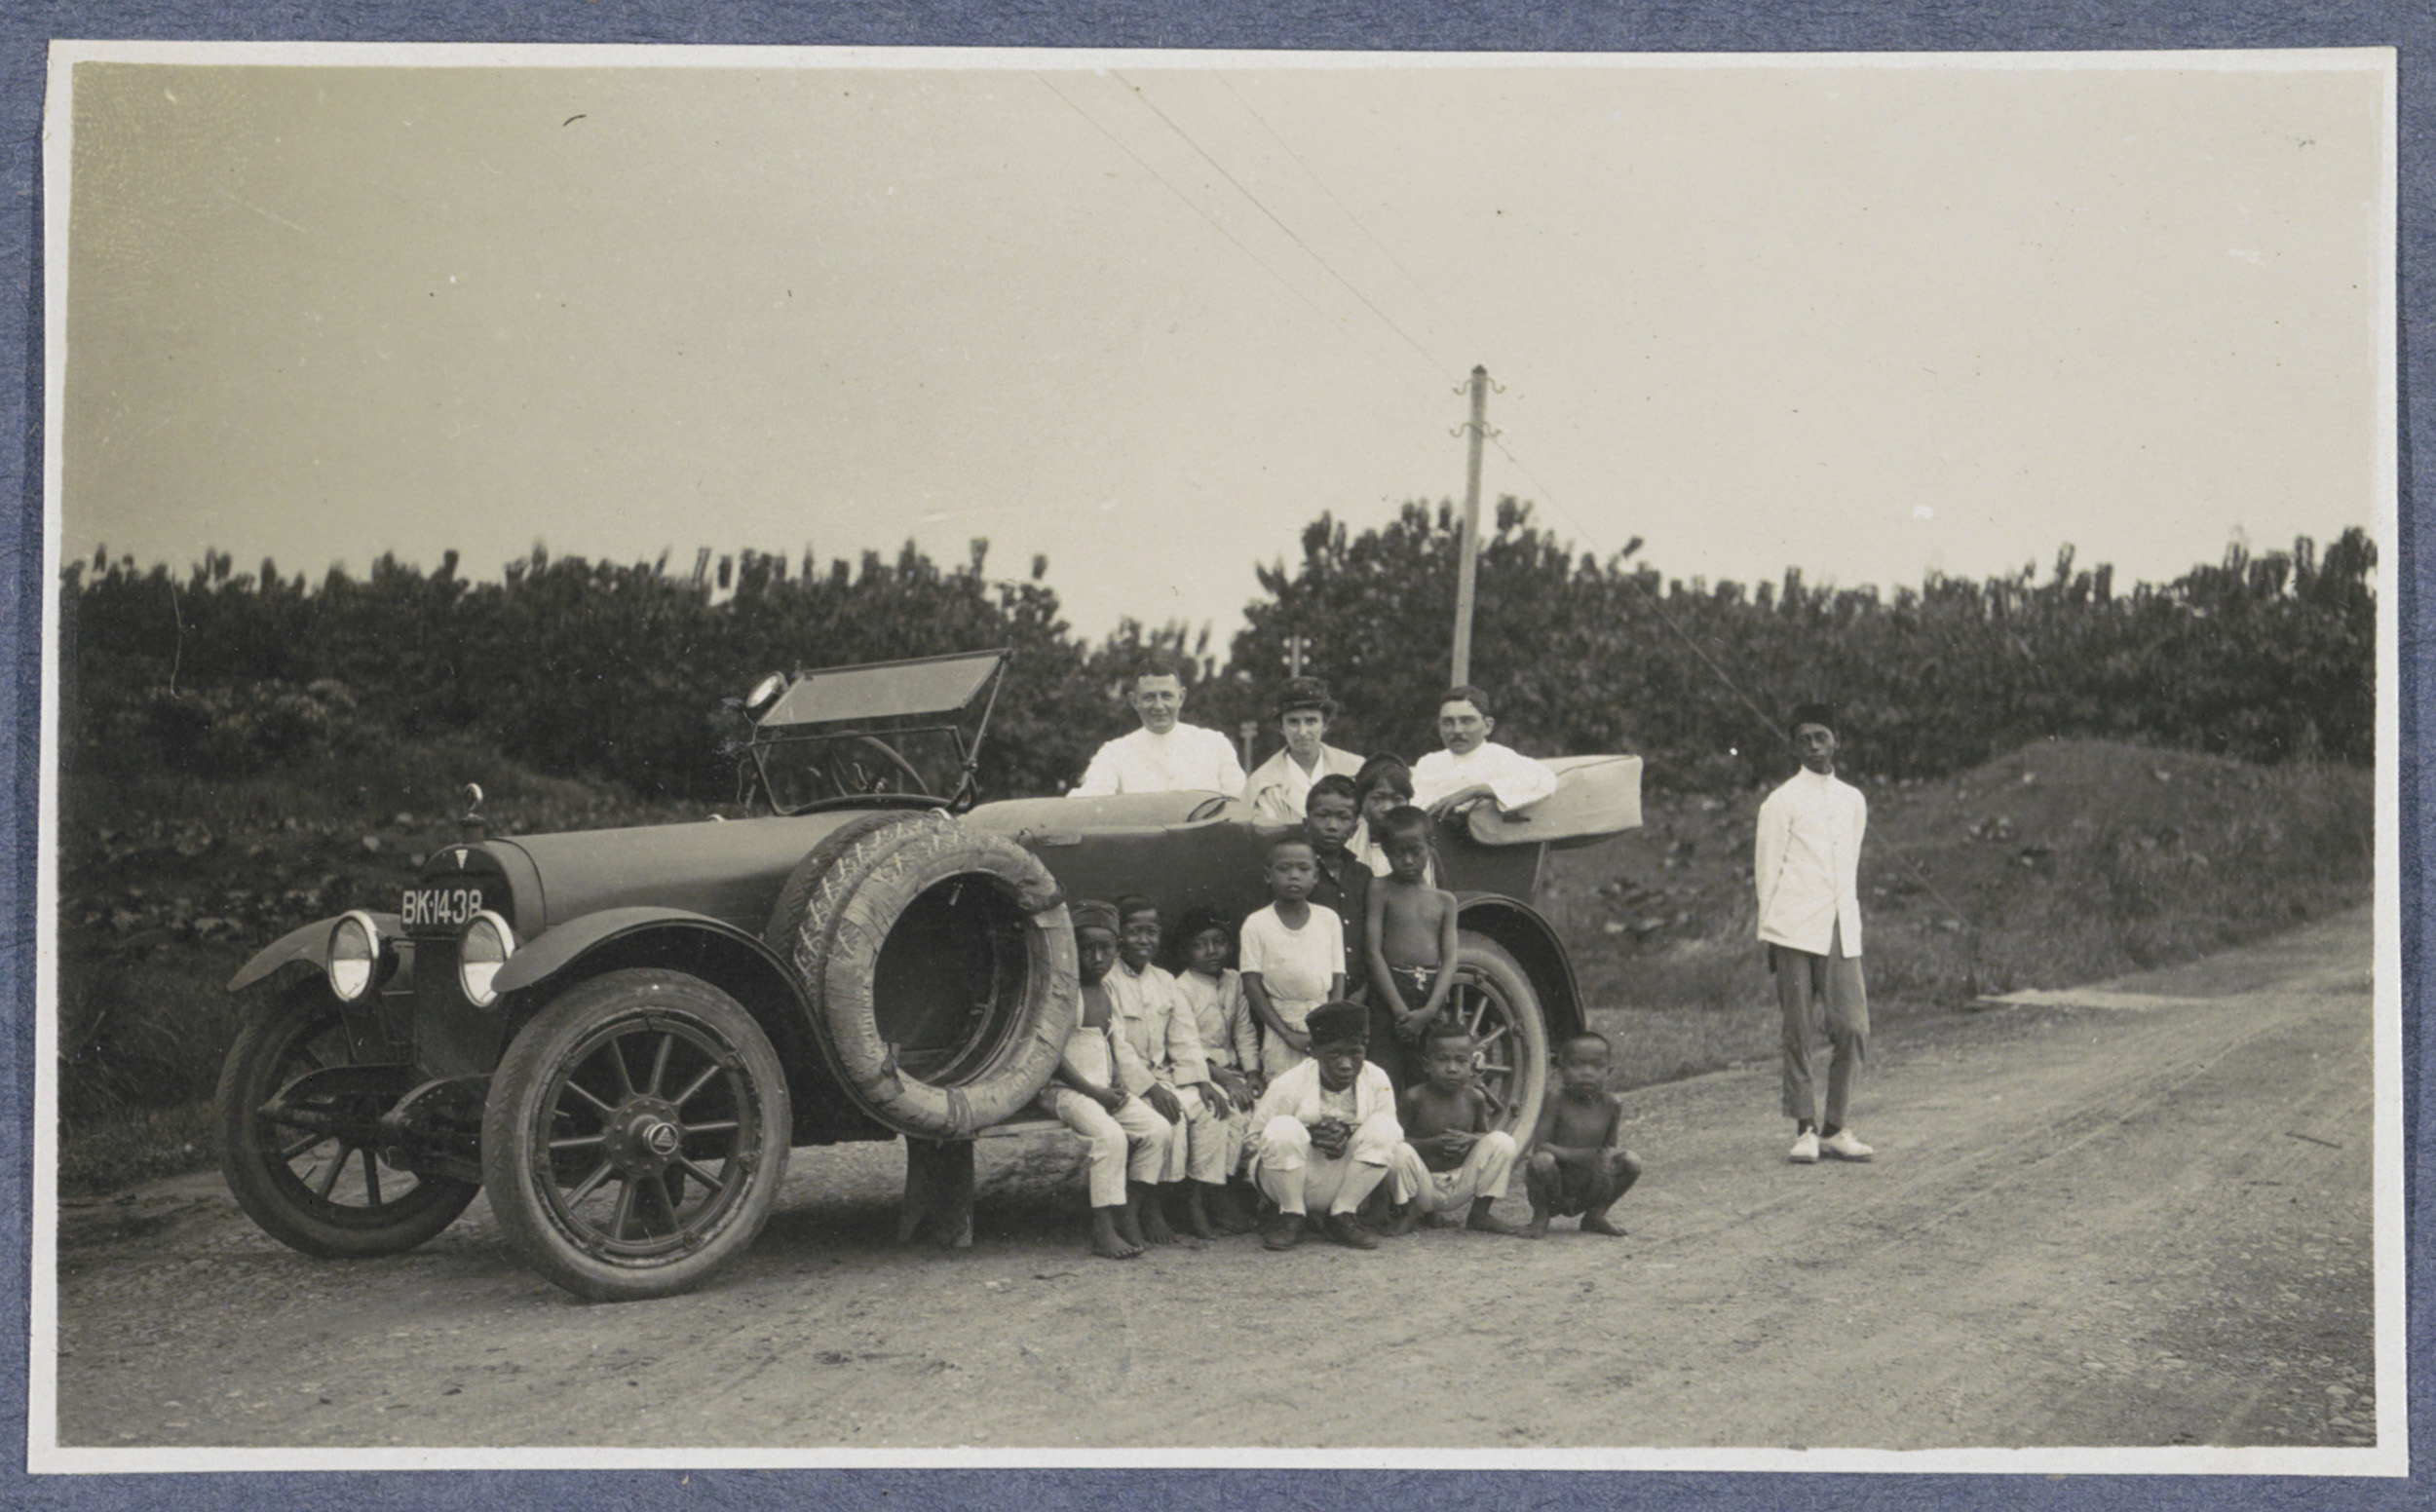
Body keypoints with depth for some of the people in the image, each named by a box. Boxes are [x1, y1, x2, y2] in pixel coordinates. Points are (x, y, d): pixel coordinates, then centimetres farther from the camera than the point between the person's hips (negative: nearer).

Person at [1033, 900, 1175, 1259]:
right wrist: (1094, 1092, -17)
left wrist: (1117, 1086, 2)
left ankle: (1129, 1215, -4)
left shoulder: (1107, 991, 15)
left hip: (1105, 1088, 7)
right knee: (1109, 1135, -30)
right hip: (1064, 1090, -7)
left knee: (1158, 1129, -11)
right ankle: (1102, 1232, -27)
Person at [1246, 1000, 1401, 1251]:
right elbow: (1253, 1139, -11)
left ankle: (1342, 1216, -8)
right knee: (1283, 1129, -34)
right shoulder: (1289, 1086, -16)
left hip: (1345, 1181, 3)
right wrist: (1309, 1136, -26)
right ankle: (1290, 1218, -11)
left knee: (1384, 1127, -20)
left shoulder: (1376, 1080, -7)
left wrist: (1349, 1134, -22)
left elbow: (1387, 1138, 0)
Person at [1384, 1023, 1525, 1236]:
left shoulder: (1474, 1098, -1)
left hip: (1461, 1187, 3)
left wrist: (1471, 1140, -13)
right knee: (1399, 1152, -33)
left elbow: (1484, 1133, 12)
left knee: (1502, 1141, -12)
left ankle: (1480, 1215, 2)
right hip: (1423, 1190, -3)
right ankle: (1407, 1215, -4)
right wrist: (1432, 1144, -27)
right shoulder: (1414, 1097, -13)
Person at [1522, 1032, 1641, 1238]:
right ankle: (1540, 1219, -7)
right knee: (1542, 1161, -35)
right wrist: (1573, 1155, -33)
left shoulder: (1610, 1105, -4)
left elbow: (1613, 1147, 2)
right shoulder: (1557, 1103, -15)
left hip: (1587, 1195, 4)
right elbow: (1539, 1146, -20)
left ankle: (1595, 1216, 7)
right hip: (1553, 1194, -4)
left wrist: (1607, 1159, -23)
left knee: (1631, 1163, -13)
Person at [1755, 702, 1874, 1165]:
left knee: (1852, 1030, -1)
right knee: (1797, 1031, -2)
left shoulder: (1853, 801, 16)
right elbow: (1767, 872, 1)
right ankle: (1804, 1130, 5)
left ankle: (1834, 1129, 9)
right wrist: (1770, 936, -1)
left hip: (1841, 933, 4)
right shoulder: (1781, 802, 0)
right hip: (1795, 931, -4)